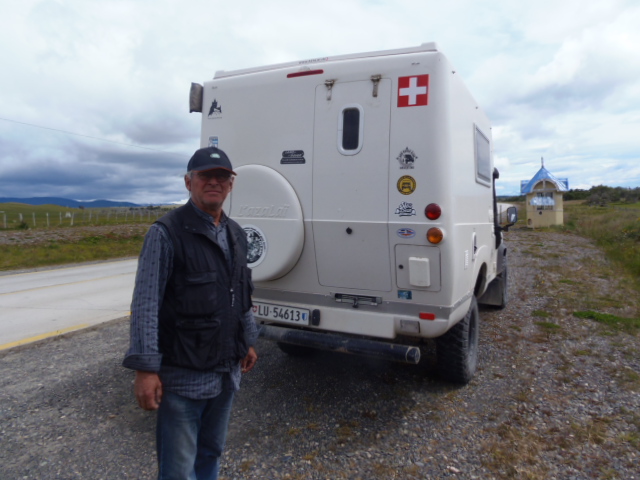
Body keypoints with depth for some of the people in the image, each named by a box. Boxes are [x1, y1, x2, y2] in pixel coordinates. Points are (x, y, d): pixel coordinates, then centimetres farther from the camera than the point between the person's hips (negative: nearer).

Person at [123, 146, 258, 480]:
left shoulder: (236, 235, 9)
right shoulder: (167, 233, -13)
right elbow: (145, 305, -16)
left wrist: (248, 340, 19)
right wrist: (145, 368, -19)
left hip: (227, 372, 7)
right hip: (183, 376, -6)